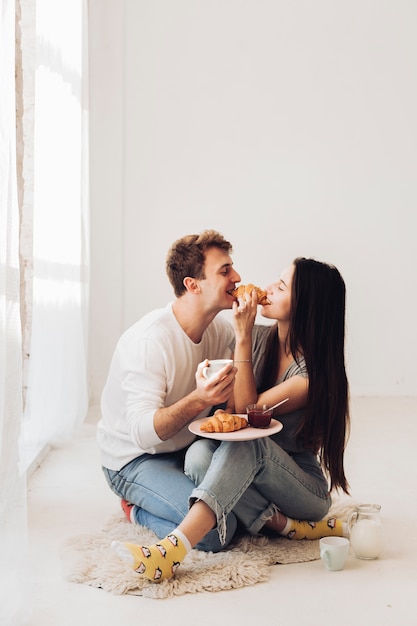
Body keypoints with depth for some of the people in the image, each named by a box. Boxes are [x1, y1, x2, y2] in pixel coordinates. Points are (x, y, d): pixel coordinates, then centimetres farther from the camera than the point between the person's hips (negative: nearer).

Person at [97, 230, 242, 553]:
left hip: (192, 448, 7)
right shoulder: (148, 341, -26)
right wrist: (198, 400, -48)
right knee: (217, 529, -24)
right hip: (137, 460, -7)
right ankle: (139, 510, 3)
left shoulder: (222, 329, -3)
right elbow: (141, 432, -33)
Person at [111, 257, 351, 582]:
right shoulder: (259, 338, 0)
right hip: (249, 470, 5)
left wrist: (243, 338, -22)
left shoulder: (315, 371, -20)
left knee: (247, 443, -37)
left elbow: (247, 412, -20)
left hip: (307, 488, -5)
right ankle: (291, 527, -24)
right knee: (200, 453, -28)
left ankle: (173, 549, -46)